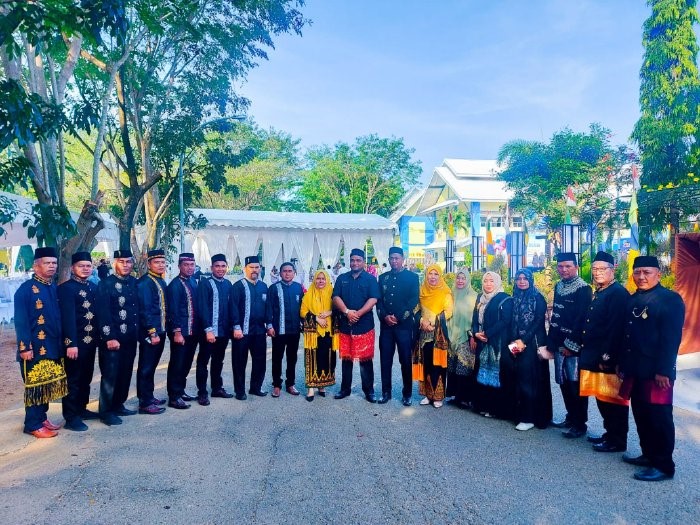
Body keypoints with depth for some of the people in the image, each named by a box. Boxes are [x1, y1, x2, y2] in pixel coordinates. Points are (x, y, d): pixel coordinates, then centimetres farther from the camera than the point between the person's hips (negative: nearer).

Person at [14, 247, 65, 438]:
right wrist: (25, 347, -18)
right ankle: (33, 425, 12)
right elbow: (20, 321, -14)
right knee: (36, 385, 1)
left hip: (53, 347, 7)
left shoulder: (55, 288, 12)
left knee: (48, 384, 14)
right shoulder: (26, 289, -10)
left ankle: (42, 418, 27)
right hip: (35, 348, -7)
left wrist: (63, 342, 12)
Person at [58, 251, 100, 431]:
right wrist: (71, 344, -22)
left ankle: (81, 409, 30)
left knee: (86, 378, 16)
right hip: (75, 342, -7)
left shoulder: (94, 288, 12)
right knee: (73, 379, 1)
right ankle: (71, 417, 8)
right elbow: (67, 318, -17)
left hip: (91, 341, 7)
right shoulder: (66, 288, -10)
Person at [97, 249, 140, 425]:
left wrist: (139, 333, 10)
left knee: (125, 373, 13)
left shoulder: (135, 283, 10)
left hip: (130, 338, 6)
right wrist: (109, 337, -17)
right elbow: (103, 313, -13)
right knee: (110, 375, 1)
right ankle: (106, 412, 11)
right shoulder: (105, 284, -8)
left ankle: (118, 405, 27)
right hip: (112, 339, -6)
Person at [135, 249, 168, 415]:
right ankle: (145, 403, 6)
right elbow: (145, 310, -18)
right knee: (146, 368, -1)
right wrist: (152, 333, -20)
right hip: (150, 333, -9)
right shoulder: (144, 282, -14)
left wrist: (164, 330, 15)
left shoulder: (161, 282, 13)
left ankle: (149, 396, 28)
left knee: (152, 366, 17)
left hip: (160, 331, 9)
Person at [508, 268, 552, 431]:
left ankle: (530, 418, 0)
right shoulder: (515, 299, 12)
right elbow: (512, 322, 12)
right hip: (517, 344, 5)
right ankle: (521, 414, 15)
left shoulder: (538, 298, -4)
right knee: (519, 379, 6)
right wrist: (513, 341, -1)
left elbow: (539, 322, -10)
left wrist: (524, 341, -15)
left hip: (533, 343, -5)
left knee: (531, 379, -5)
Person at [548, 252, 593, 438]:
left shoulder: (583, 289, -10)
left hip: (574, 345, -7)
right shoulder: (558, 287, 12)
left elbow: (582, 320, -15)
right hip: (559, 343, 7)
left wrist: (571, 344, -16)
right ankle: (571, 417, 27)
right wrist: (552, 342, 12)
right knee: (564, 383, 13)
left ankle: (580, 424, 10)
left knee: (576, 384, -1)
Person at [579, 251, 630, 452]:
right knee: (602, 398, 17)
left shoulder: (618, 293, -14)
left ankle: (617, 441, 14)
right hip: (595, 357, 9)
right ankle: (610, 433, 30)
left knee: (613, 399, 3)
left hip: (609, 359, -9)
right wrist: (586, 351, 13)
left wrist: (607, 357, -22)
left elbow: (616, 329, -21)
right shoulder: (597, 293, 15)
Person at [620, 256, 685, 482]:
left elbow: (671, 339, -16)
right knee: (641, 415, 15)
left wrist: (663, 371, -20)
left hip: (657, 372, -7)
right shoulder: (632, 300, 13)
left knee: (659, 418, 1)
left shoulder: (670, 299, -10)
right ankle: (649, 454, 30)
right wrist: (623, 364, 13)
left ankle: (664, 466, 13)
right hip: (635, 370, 7)